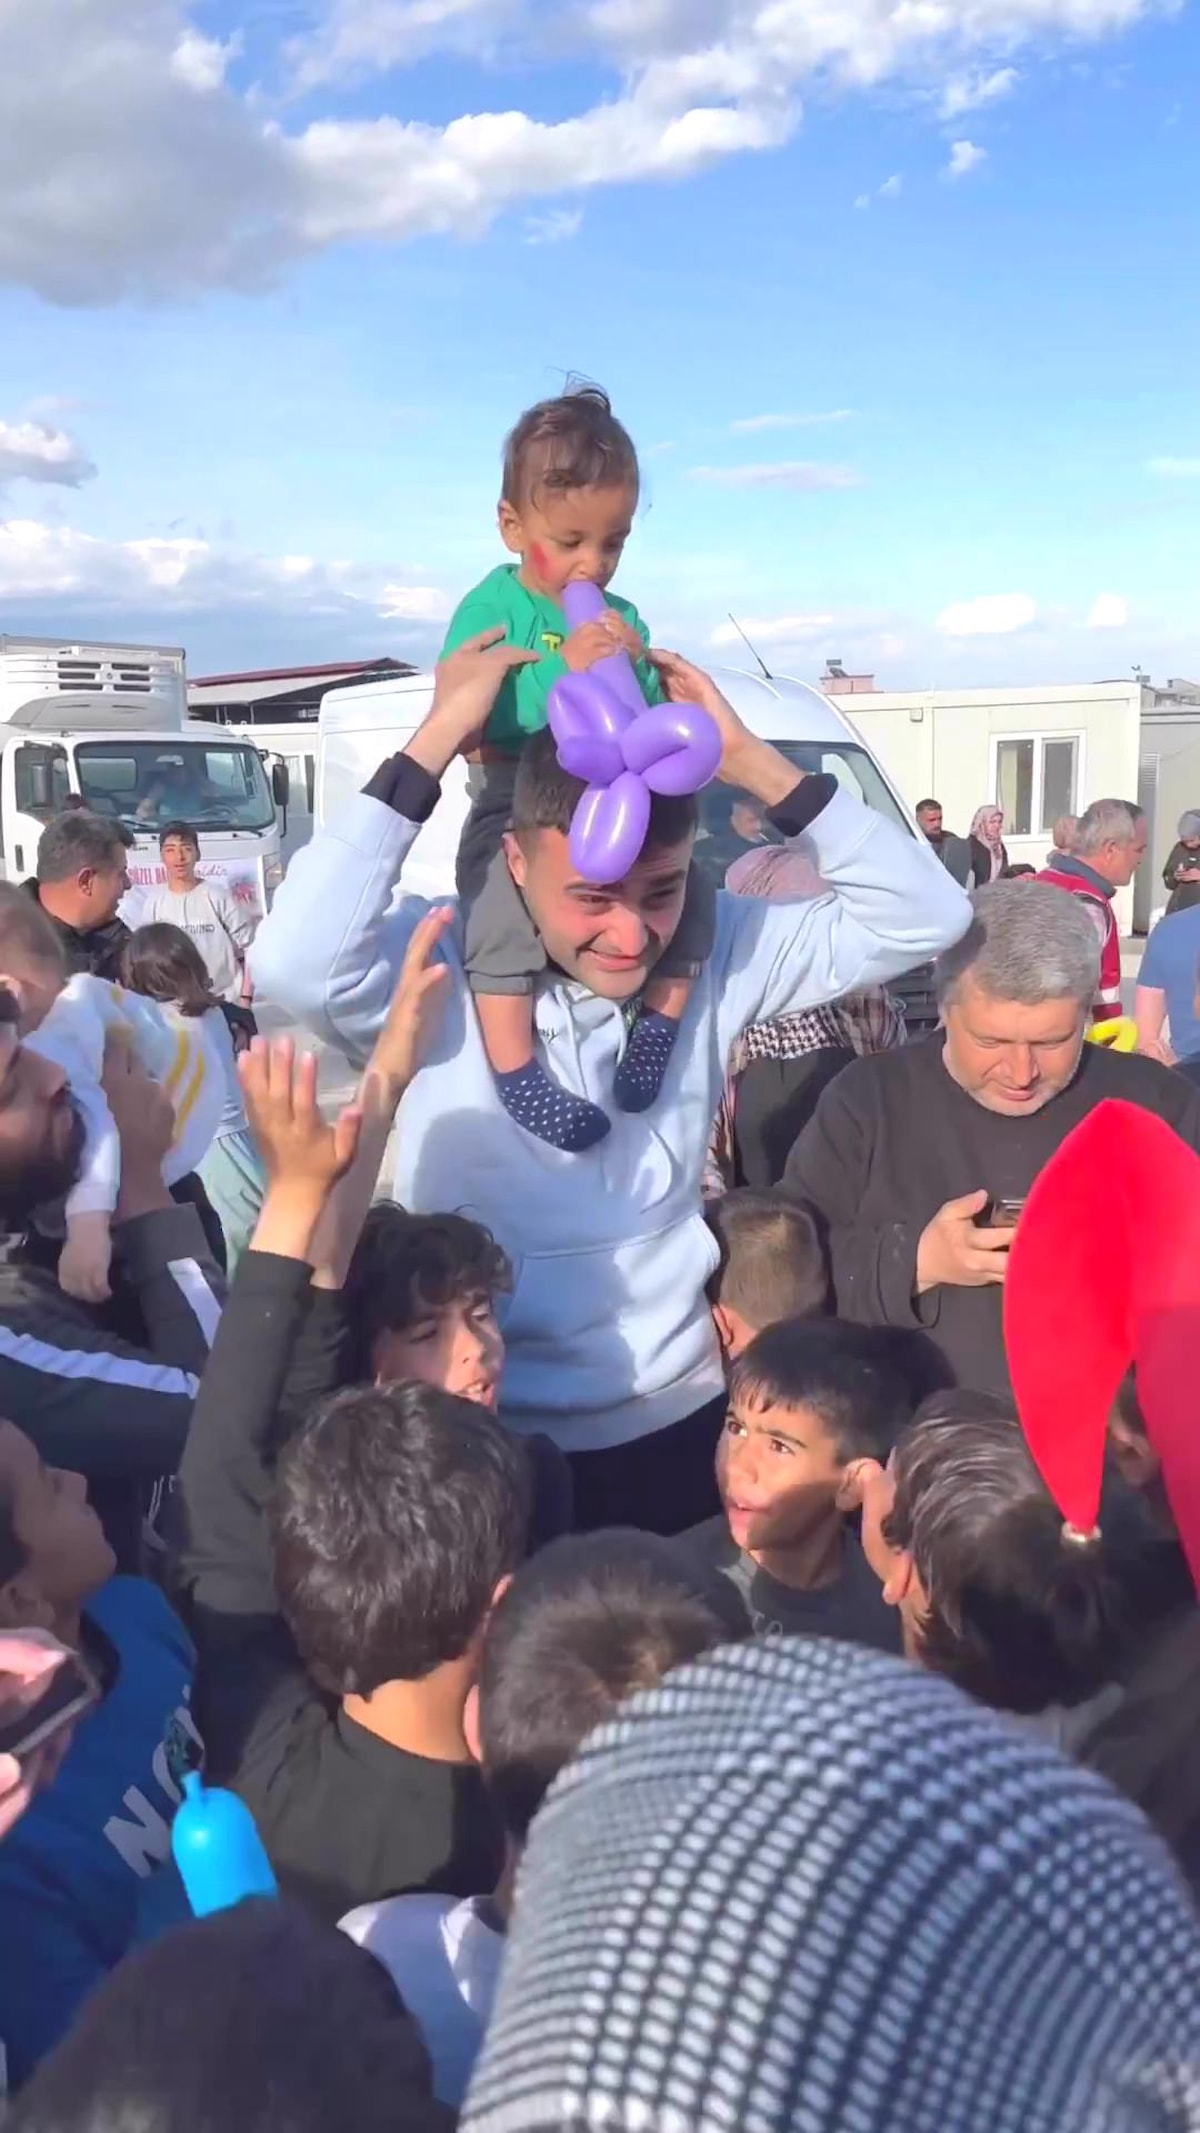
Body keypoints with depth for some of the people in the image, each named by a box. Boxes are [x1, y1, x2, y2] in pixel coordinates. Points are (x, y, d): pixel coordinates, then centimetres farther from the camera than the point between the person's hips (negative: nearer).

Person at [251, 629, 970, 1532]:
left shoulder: (715, 953, -6)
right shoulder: (438, 966, -16)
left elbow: (922, 916, -8)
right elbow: (295, 965, -35)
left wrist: (749, 759, -16)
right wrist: (440, 737, -29)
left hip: (683, 1413, 4)